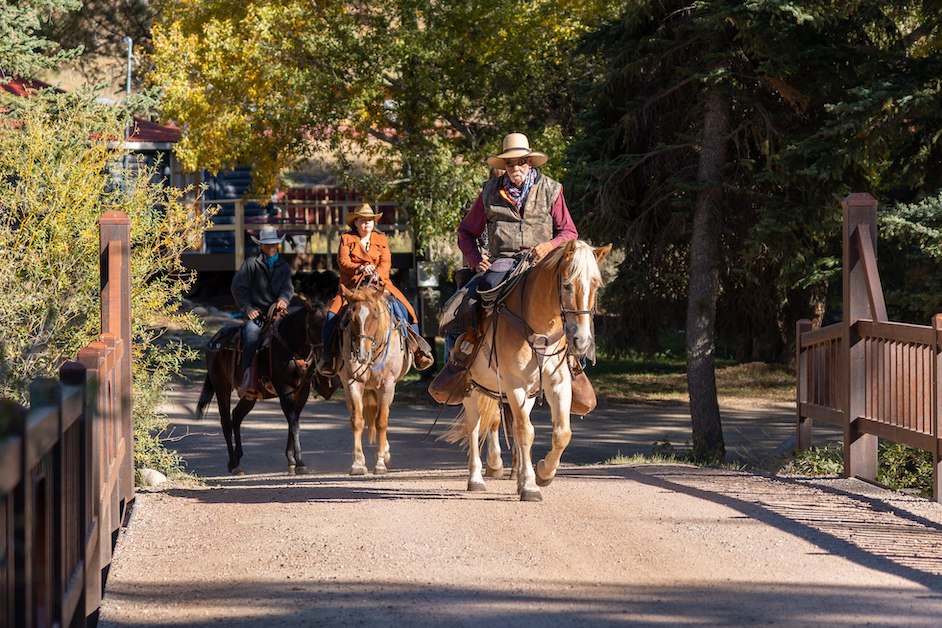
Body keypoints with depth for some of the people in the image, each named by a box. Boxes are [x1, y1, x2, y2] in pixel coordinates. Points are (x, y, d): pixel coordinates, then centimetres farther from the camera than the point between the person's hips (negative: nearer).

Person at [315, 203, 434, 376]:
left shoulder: (381, 240, 15)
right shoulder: (346, 239, 11)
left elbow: (386, 262, 2)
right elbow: (342, 261, -3)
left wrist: (377, 274, -20)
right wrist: (359, 268, -22)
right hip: (352, 286, -1)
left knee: (404, 309, -19)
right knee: (332, 315, -23)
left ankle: (417, 348, -9)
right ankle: (327, 356, -13)